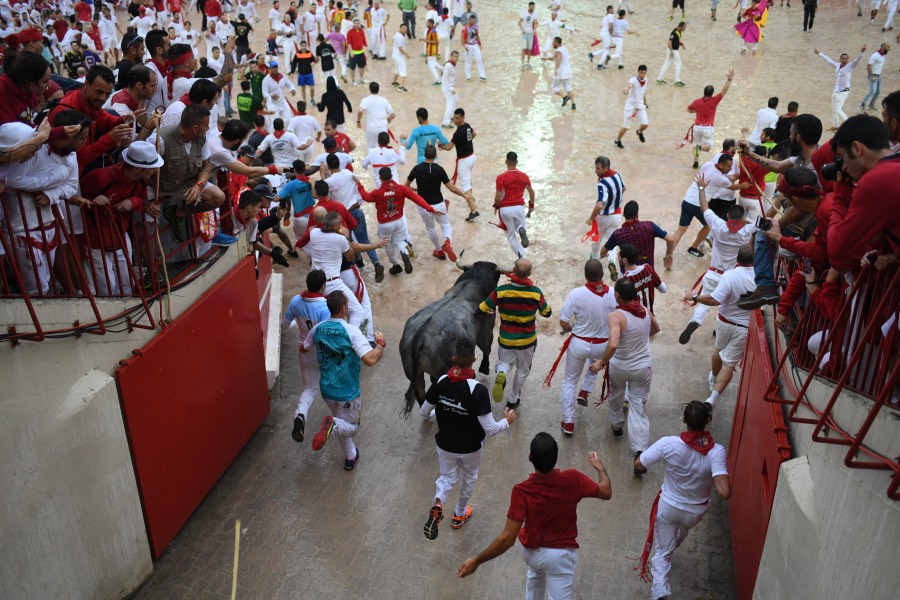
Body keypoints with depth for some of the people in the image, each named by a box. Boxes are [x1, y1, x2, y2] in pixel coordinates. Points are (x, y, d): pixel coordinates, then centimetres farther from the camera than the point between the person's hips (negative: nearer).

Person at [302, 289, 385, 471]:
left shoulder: (318, 329, -7)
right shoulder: (351, 331, -24)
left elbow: (303, 349, 13)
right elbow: (370, 360, -32)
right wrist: (380, 343, -14)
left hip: (327, 389, 6)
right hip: (347, 392, -5)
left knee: (342, 423, 28)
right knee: (352, 427, 14)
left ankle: (350, 457, 37)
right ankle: (332, 425, -18)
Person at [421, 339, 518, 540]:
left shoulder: (440, 382, -18)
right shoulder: (478, 390, -30)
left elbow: (424, 413, -4)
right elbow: (490, 429, -27)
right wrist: (507, 421, -7)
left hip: (445, 444, 2)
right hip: (471, 447, -2)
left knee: (447, 477, 23)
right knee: (469, 478, 27)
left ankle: (437, 504, -8)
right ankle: (460, 514, 47)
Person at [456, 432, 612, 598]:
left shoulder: (522, 491, -30)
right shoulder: (572, 479, -26)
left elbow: (507, 539, -29)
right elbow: (606, 493, -6)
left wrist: (476, 561, -21)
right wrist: (599, 466, 12)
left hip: (532, 552, 1)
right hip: (561, 554, -1)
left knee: (536, 575, 36)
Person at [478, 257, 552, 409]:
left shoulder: (501, 291, -20)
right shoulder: (536, 292, -19)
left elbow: (481, 310, -10)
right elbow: (547, 313, -2)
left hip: (505, 339, 0)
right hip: (527, 340, 0)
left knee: (505, 362, 25)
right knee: (523, 370, 24)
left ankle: (501, 375, -10)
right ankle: (513, 399, 36)